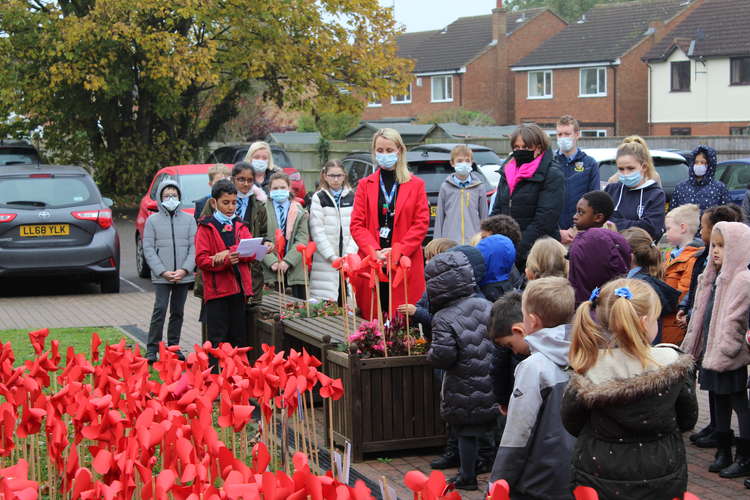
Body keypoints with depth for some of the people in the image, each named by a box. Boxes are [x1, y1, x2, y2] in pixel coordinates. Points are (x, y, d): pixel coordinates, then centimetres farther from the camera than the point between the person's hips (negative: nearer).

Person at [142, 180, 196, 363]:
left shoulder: (189, 219, 6)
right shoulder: (153, 220, 3)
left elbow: (194, 247, 3)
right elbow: (148, 248, -1)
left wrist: (185, 269, -10)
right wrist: (162, 271, -11)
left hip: (183, 276, 2)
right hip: (161, 277, -2)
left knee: (178, 312, 9)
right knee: (160, 310, -9)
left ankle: (174, 346, 19)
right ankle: (152, 348, -3)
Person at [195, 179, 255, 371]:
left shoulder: (240, 226, 17)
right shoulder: (206, 227, 3)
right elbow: (201, 259, -8)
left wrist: (229, 251, -16)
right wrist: (224, 261, -23)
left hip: (239, 289, 5)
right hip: (217, 289, -5)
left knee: (239, 339, 8)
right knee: (217, 340, -5)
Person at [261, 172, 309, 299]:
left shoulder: (299, 212, 10)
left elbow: (302, 240, 2)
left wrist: (287, 261, -11)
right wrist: (272, 262, -13)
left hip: (294, 270, 2)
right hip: (271, 270, -1)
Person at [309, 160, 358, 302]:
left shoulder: (352, 197, 11)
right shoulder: (319, 198, 4)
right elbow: (317, 231, -2)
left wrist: (349, 254, -8)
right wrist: (331, 256, -9)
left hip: (348, 259, 2)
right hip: (325, 262, -2)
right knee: (326, 300, -7)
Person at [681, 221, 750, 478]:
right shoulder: (714, 278, 13)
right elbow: (701, 314, 19)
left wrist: (725, 351, -22)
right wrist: (692, 347, 18)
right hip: (712, 354, 9)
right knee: (719, 402, 15)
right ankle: (723, 452, 25)